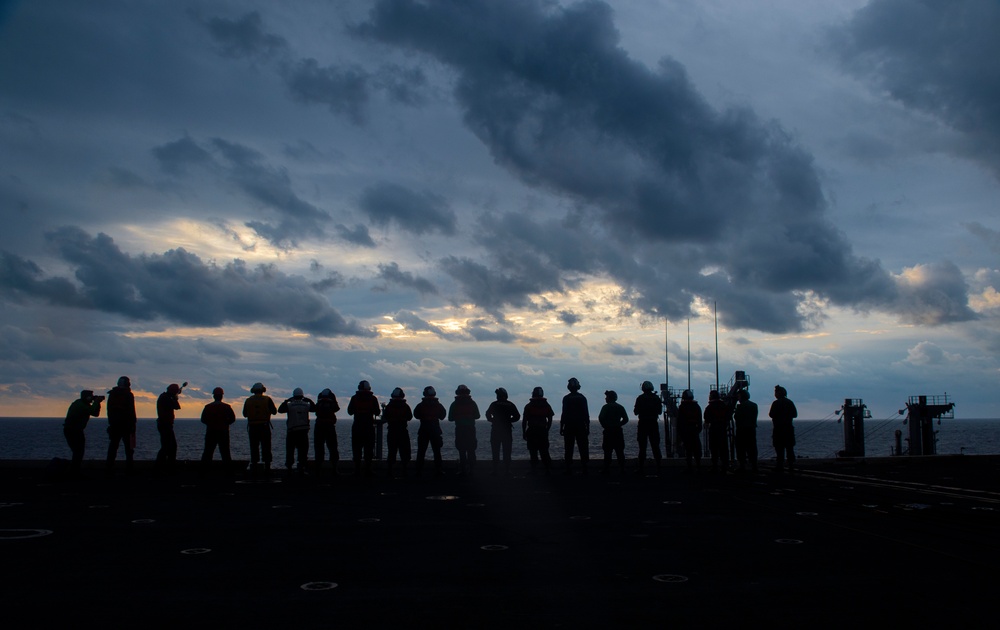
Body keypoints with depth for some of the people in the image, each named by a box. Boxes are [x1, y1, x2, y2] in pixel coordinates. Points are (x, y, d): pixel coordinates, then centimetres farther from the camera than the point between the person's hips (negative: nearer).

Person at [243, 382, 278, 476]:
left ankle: (253, 468, 3)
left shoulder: (248, 401, 2)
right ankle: (267, 468, 2)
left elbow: (245, 414, 10)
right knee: (266, 448, 4)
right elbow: (274, 411, 1)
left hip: (252, 427, 1)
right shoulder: (267, 399, -4)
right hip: (264, 426, -1)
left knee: (254, 448, 6)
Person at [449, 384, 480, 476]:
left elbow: (450, 418, 0)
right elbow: (477, 416, 6)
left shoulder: (454, 404, -3)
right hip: (471, 429, 1)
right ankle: (470, 469, 4)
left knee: (462, 451, 2)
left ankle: (463, 470, -1)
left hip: (459, 430, -1)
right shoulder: (472, 403, 0)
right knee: (471, 451, 7)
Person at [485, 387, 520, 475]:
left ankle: (495, 470, 2)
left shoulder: (493, 404, -1)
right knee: (507, 452, 5)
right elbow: (517, 416, 1)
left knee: (496, 452, 4)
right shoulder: (510, 405, 2)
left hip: (495, 430, -1)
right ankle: (507, 471, 2)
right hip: (507, 430, 1)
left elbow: (488, 415, -2)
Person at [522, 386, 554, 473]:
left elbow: (524, 421, -4)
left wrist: (523, 432, 1)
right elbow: (550, 420, 9)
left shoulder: (528, 406, -2)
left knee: (533, 452, 1)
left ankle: (534, 469, 0)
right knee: (544, 451, 8)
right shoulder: (547, 406, 7)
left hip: (531, 431, -3)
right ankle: (548, 468, 3)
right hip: (543, 431, 3)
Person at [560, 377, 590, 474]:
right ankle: (584, 468, 1)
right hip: (581, 426, 1)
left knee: (569, 449, 3)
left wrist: (561, 427, 0)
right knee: (583, 448, 4)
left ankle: (568, 469, 1)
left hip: (569, 426, -1)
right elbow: (586, 414, 3)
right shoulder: (582, 398, 2)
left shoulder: (566, 398, -4)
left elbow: (564, 414, -5)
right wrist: (588, 427, 8)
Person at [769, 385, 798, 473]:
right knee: (790, 448, 9)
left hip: (778, 429, -5)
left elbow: (771, 414, -12)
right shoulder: (790, 402, 7)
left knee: (779, 448, -3)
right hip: (789, 428, 5)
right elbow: (795, 414, 10)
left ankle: (780, 466, -6)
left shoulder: (776, 403, -10)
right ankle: (791, 466, 8)